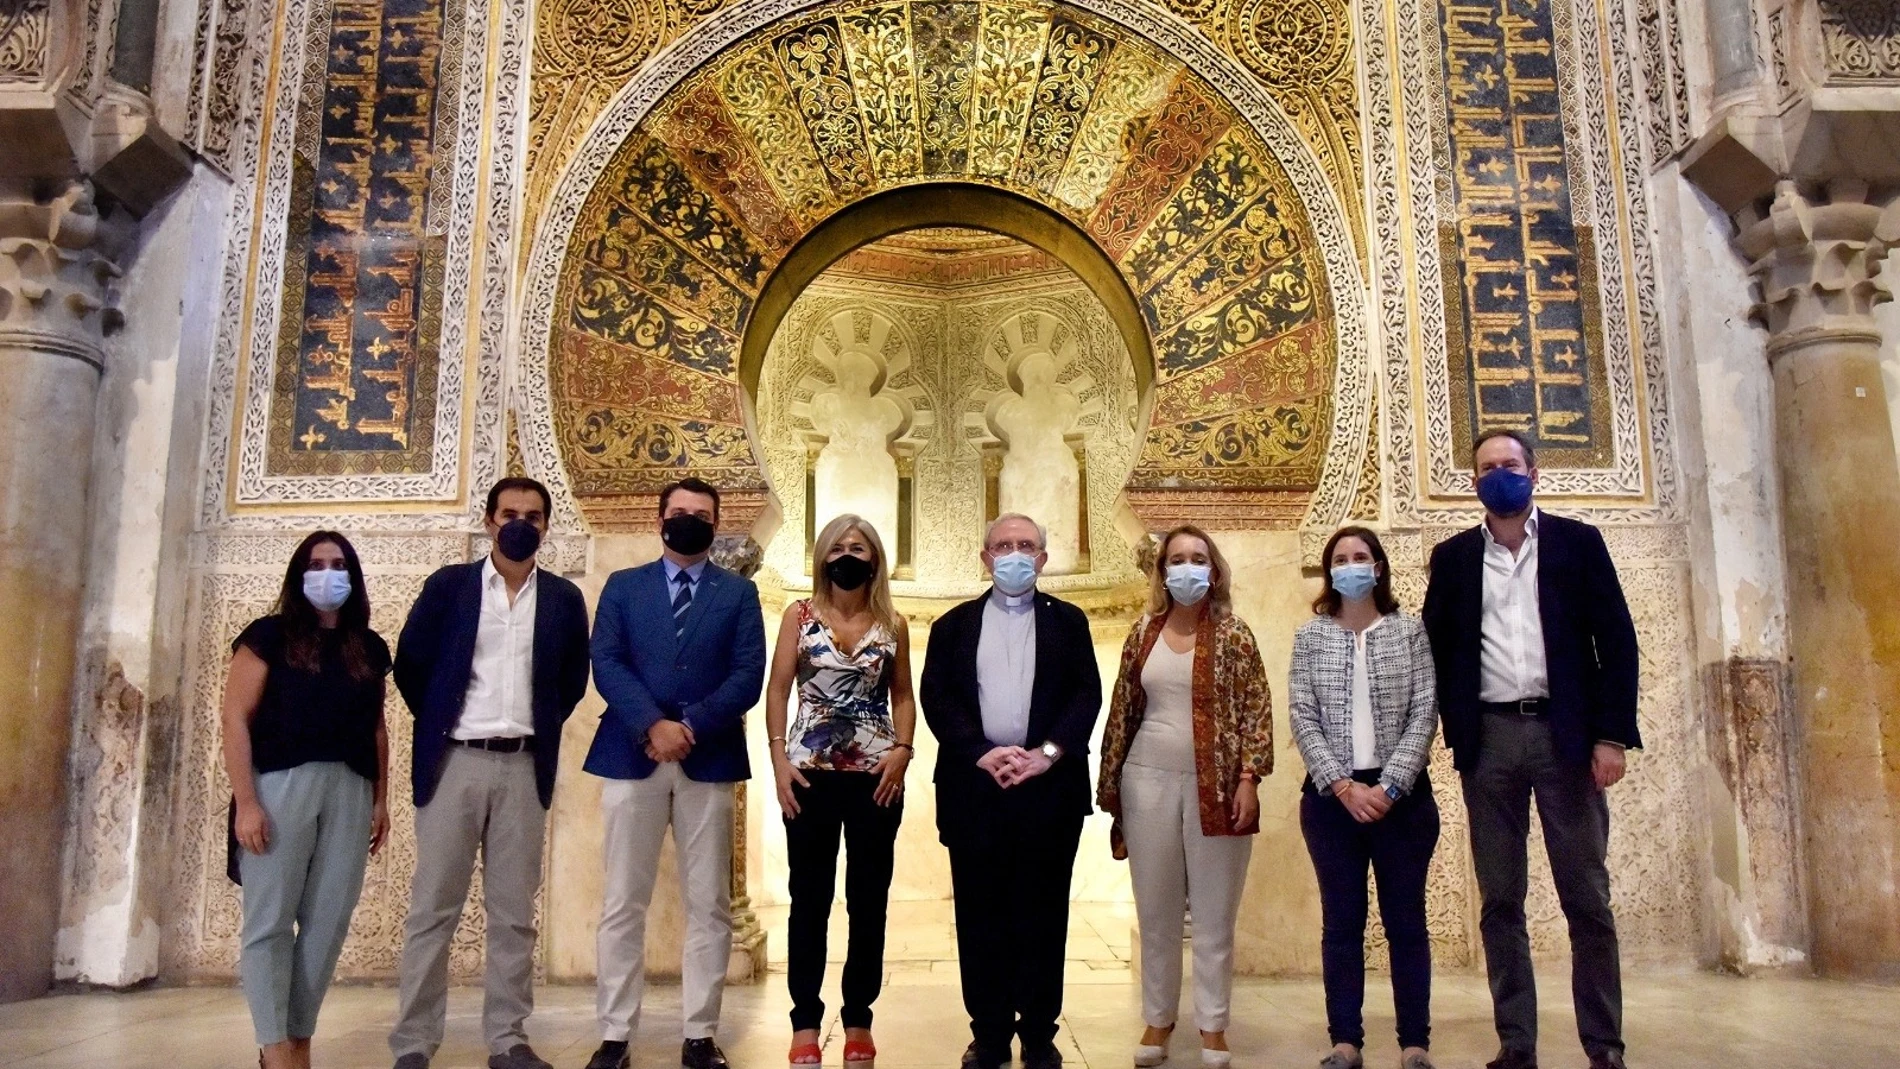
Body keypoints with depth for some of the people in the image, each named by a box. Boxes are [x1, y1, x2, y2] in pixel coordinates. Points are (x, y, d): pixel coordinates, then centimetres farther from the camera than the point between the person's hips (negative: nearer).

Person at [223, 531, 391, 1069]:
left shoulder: (369, 648, 15)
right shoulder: (270, 635, 3)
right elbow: (236, 718, -3)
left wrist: (380, 799, 11)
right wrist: (246, 801, -10)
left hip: (350, 792, 4)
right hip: (281, 785, -3)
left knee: (327, 923, 4)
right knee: (270, 921, -1)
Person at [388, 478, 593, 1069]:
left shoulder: (564, 598, 7)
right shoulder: (449, 585, 2)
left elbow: (574, 678, 16)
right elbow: (409, 664, 6)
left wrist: (541, 725, 8)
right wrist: (438, 723, 7)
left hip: (525, 766, 2)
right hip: (455, 761, -1)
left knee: (514, 913, 6)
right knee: (432, 909, 1)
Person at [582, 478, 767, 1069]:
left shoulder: (739, 593, 10)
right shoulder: (623, 586, 11)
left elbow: (748, 676, -2)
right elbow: (606, 664, -1)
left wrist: (690, 727, -14)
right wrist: (652, 725, -16)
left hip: (710, 760, 0)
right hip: (632, 756, 0)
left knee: (709, 906, 4)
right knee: (623, 904, 3)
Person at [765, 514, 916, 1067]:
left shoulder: (893, 624, 6)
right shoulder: (799, 615, 3)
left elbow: (903, 697, 11)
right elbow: (778, 690, 2)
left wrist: (902, 751, -5)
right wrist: (779, 760, -7)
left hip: (876, 775, 1)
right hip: (811, 772, -1)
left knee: (869, 898, 6)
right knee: (809, 897, 3)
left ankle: (859, 1020, 17)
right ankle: (806, 1021, 12)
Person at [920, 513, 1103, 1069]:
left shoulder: (1068, 622, 11)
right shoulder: (954, 625, 12)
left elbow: (1088, 694, 1)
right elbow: (936, 698, 1)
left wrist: (1047, 753, -13)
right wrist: (982, 754, -12)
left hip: (1050, 785, 0)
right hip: (974, 784, 1)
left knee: (1043, 913, 4)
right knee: (980, 914, 4)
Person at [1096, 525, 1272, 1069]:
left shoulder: (1232, 634, -1)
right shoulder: (1144, 632, 7)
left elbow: (1257, 708, -4)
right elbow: (1123, 710, 9)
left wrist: (1248, 778, -13)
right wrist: (1110, 785, 8)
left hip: (1216, 785, -2)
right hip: (1149, 781, 3)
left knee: (1214, 913, 6)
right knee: (1155, 911, 11)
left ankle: (1212, 1025, 18)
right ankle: (1158, 1019, 23)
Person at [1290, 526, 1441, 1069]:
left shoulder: (1410, 631, 2)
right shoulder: (1310, 637, 4)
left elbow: (1424, 714, -3)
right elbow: (1303, 719, -1)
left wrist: (1389, 787, -13)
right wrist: (1343, 786, -12)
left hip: (1401, 794, 0)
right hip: (1331, 796, 1)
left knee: (1406, 919, 5)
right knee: (1341, 921, 6)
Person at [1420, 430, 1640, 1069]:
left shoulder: (1578, 542, 6)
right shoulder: (1453, 557, 10)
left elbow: (1616, 640, 2)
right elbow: (1438, 650, 10)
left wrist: (1612, 735, -6)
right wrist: (1457, 734, 0)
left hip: (1566, 733, -1)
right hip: (1489, 739, 2)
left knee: (1587, 901, 2)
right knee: (1500, 903, 5)